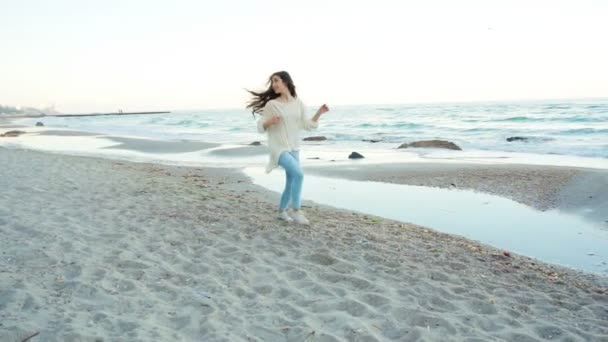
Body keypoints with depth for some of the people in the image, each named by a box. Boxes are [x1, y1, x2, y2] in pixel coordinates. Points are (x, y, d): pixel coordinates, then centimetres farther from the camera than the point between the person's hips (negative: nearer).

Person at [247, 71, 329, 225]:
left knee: (291, 183, 10)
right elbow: (260, 127, -2)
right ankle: (296, 210, -11)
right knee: (298, 174, -24)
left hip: (294, 148, 5)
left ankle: (281, 211, 31)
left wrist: (319, 113, -5)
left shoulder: (299, 103, 4)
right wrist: (269, 121, -21)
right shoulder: (271, 104, -6)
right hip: (278, 148, -5)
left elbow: (307, 125, 6)